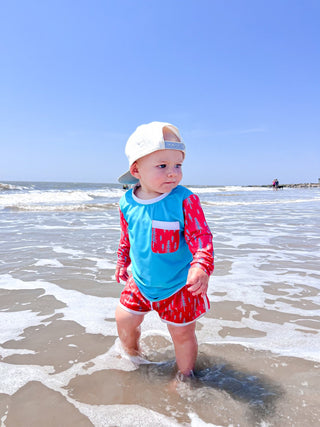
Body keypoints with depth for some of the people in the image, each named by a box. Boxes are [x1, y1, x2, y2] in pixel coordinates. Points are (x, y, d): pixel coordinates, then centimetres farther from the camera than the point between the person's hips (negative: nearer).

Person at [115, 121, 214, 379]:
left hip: (179, 286, -3)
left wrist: (201, 264, -37)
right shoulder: (127, 203, -7)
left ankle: (185, 375, 40)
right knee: (124, 319, 15)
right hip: (141, 282, 4)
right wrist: (122, 261, 18)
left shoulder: (184, 200, -22)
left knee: (182, 333, 11)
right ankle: (132, 354, 48)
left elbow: (200, 235, -21)